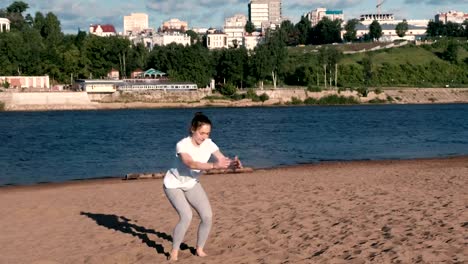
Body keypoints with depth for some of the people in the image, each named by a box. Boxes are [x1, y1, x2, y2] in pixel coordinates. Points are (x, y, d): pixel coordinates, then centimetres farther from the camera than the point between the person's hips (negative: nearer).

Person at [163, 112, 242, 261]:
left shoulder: (208, 144, -17)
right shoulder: (182, 145, -32)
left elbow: (222, 160, -23)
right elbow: (191, 164, -49)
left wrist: (233, 163, -46)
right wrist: (214, 166, -60)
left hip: (192, 184, 5)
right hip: (173, 185, -5)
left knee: (207, 216, -7)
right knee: (186, 216, -23)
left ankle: (200, 249, 15)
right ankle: (174, 252, -4)